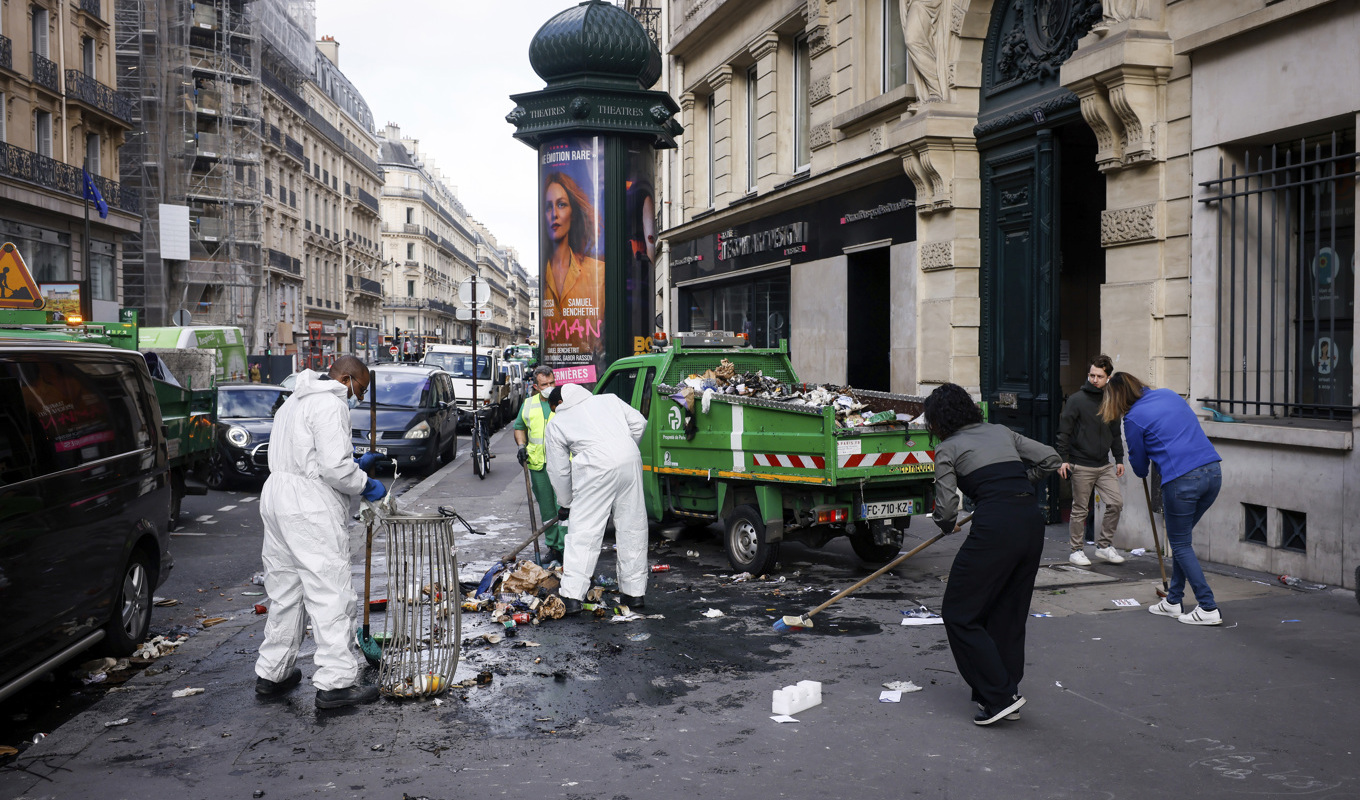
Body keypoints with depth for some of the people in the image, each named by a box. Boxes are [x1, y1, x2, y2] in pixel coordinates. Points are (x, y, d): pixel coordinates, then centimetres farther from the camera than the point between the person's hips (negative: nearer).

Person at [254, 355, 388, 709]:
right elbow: (334, 466, -20)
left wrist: (353, 463, 18)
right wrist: (366, 485, -6)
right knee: (331, 592, -7)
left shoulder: (296, 401, 22)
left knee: (286, 590, 18)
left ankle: (271, 673, 26)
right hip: (310, 507, -10)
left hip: (277, 496, 10)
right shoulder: (330, 405, -11)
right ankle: (336, 682, -7)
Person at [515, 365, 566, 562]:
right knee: (546, 508, 10)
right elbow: (519, 427, 25)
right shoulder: (528, 405, 12)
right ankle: (552, 546, 20)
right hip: (537, 465, 4)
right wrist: (521, 445, 7)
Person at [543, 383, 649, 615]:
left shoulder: (556, 423, 17)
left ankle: (572, 596, -5)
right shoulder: (608, 400, 25)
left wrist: (565, 503, 28)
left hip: (596, 468, -4)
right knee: (632, 529, 12)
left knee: (583, 532, 0)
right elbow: (638, 423, 16)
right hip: (630, 461, 4)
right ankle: (635, 592, 18)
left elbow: (559, 470, 17)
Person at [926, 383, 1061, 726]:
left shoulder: (947, 449, 5)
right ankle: (1007, 691, 23)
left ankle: (999, 695, 2)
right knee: (1009, 612, 18)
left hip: (995, 526, -7)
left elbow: (946, 509, -1)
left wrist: (948, 526, 21)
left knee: (959, 613, 5)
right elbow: (1050, 459, 18)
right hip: (1032, 520, 7)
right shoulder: (1001, 432, 21)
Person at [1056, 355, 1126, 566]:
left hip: (1105, 465, 5)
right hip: (1081, 465, -5)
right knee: (1080, 509, 1)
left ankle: (1104, 545, 14)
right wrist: (1063, 459, -13)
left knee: (1116, 503, -1)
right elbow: (1064, 431, -7)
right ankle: (1077, 550, 13)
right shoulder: (1077, 400, -6)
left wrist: (1119, 459, 16)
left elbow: (1115, 434, 19)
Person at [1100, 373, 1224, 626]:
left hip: (1182, 480, -7)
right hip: (1213, 471, 7)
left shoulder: (1133, 418, -3)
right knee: (1182, 537, 20)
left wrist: (1143, 473, 31)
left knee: (1180, 545, 7)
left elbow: (1139, 464, 10)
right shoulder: (1169, 394, 15)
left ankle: (1209, 609, 4)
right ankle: (1173, 601, 28)